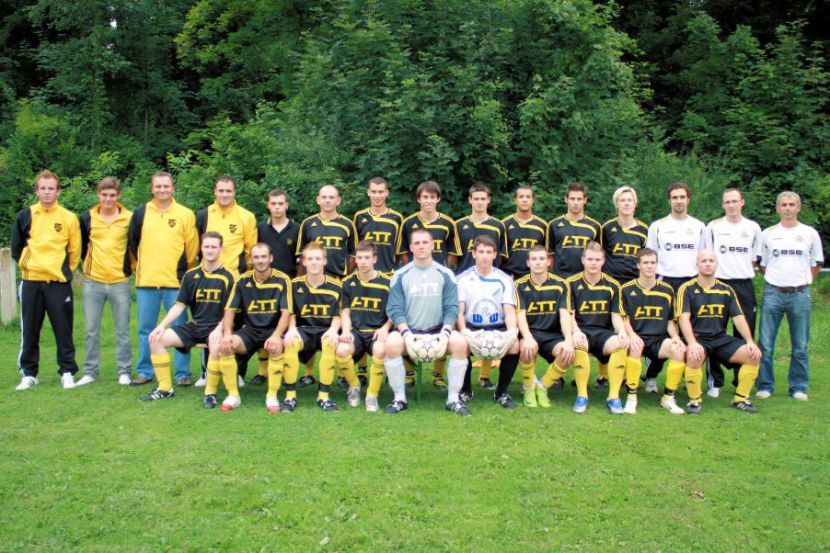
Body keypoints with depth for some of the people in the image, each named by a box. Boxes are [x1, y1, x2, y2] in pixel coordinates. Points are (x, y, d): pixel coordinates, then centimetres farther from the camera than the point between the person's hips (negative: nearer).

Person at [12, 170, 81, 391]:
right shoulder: (25, 216, 3)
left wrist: (65, 271, 6)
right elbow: (16, 246, 14)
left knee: (63, 330, 2)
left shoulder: (69, 218, 0)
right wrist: (25, 263, 10)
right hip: (31, 282, 2)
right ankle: (28, 374, 16)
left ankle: (67, 372, 11)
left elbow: (75, 250, 6)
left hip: (59, 283, -2)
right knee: (29, 331, 6)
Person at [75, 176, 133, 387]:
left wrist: (130, 267, 4)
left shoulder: (129, 218, -1)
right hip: (93, 282, 2)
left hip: (120, 282, -2)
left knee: (122, 331, 3)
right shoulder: (87, 217, 3)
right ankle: (90, 372, 16)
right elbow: (80, 245, 15)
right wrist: (87, 265, 12)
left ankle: (124, 372, 12)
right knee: (91, 331, 6)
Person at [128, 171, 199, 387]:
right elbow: (132, 242, 17)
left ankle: (182, 373, 8)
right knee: (146, 329, 9)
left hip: (175, 281, -2)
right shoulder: (141, 213, 8)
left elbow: (192, 248, 4)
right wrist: (140, 267, 16)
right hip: (146, 281, 2)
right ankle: (144, 372, 19)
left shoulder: (185, 215, 2)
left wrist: (185, 273, 5)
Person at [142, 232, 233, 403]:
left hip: (215, 327, -5)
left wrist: (219, 328, -22)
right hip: (194, 325, 5)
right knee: (157, 339, -12)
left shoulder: (227, 277, -2)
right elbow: (180, 305, 8)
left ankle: (210, 392, -18)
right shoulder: (191, 275, 8)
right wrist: (162, 325, -5)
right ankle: (165, 389, 0)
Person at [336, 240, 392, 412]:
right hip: (355, 331, 2)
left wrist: (385, 328, -11)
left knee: (380, 350, -37)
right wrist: (346, 331, -8)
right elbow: (345, 312, 11)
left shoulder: (387, 282, 2)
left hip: (377, 331, -2)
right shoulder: (348, 282, 9)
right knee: (341, 351, -32)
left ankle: (372, 395, -12)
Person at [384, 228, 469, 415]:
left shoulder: (445, 274, 4)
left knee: (460, 342, -28)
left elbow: (451, 308, -1)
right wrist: (406, 333, -19)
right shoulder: (400, 275, 2)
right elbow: (395, 309, -3)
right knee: (391, 343, -32)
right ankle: (399, 398, -14)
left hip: (438, 330, 1)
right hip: (408, 330, 0)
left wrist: (445, 333, -17)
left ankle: (453, 399, -13)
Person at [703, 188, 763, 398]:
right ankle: (715, 382, 6)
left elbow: (755, 258, 15)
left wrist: (742, 271, 6)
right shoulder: (713, 227, 4)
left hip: (744, 286, 2)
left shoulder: (753, 227, 8)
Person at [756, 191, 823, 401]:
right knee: (765, 345, 0)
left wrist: (803, 282, 7)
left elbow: (817, 264, 14)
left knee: (800, 346, 4)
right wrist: (776, 279, 6)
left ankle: (798, 387, 15)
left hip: (800, 295, 0)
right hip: (773, 294, 0)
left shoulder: (810, 234, 6)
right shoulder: (768, 234, 6)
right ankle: (765, 386, 10)